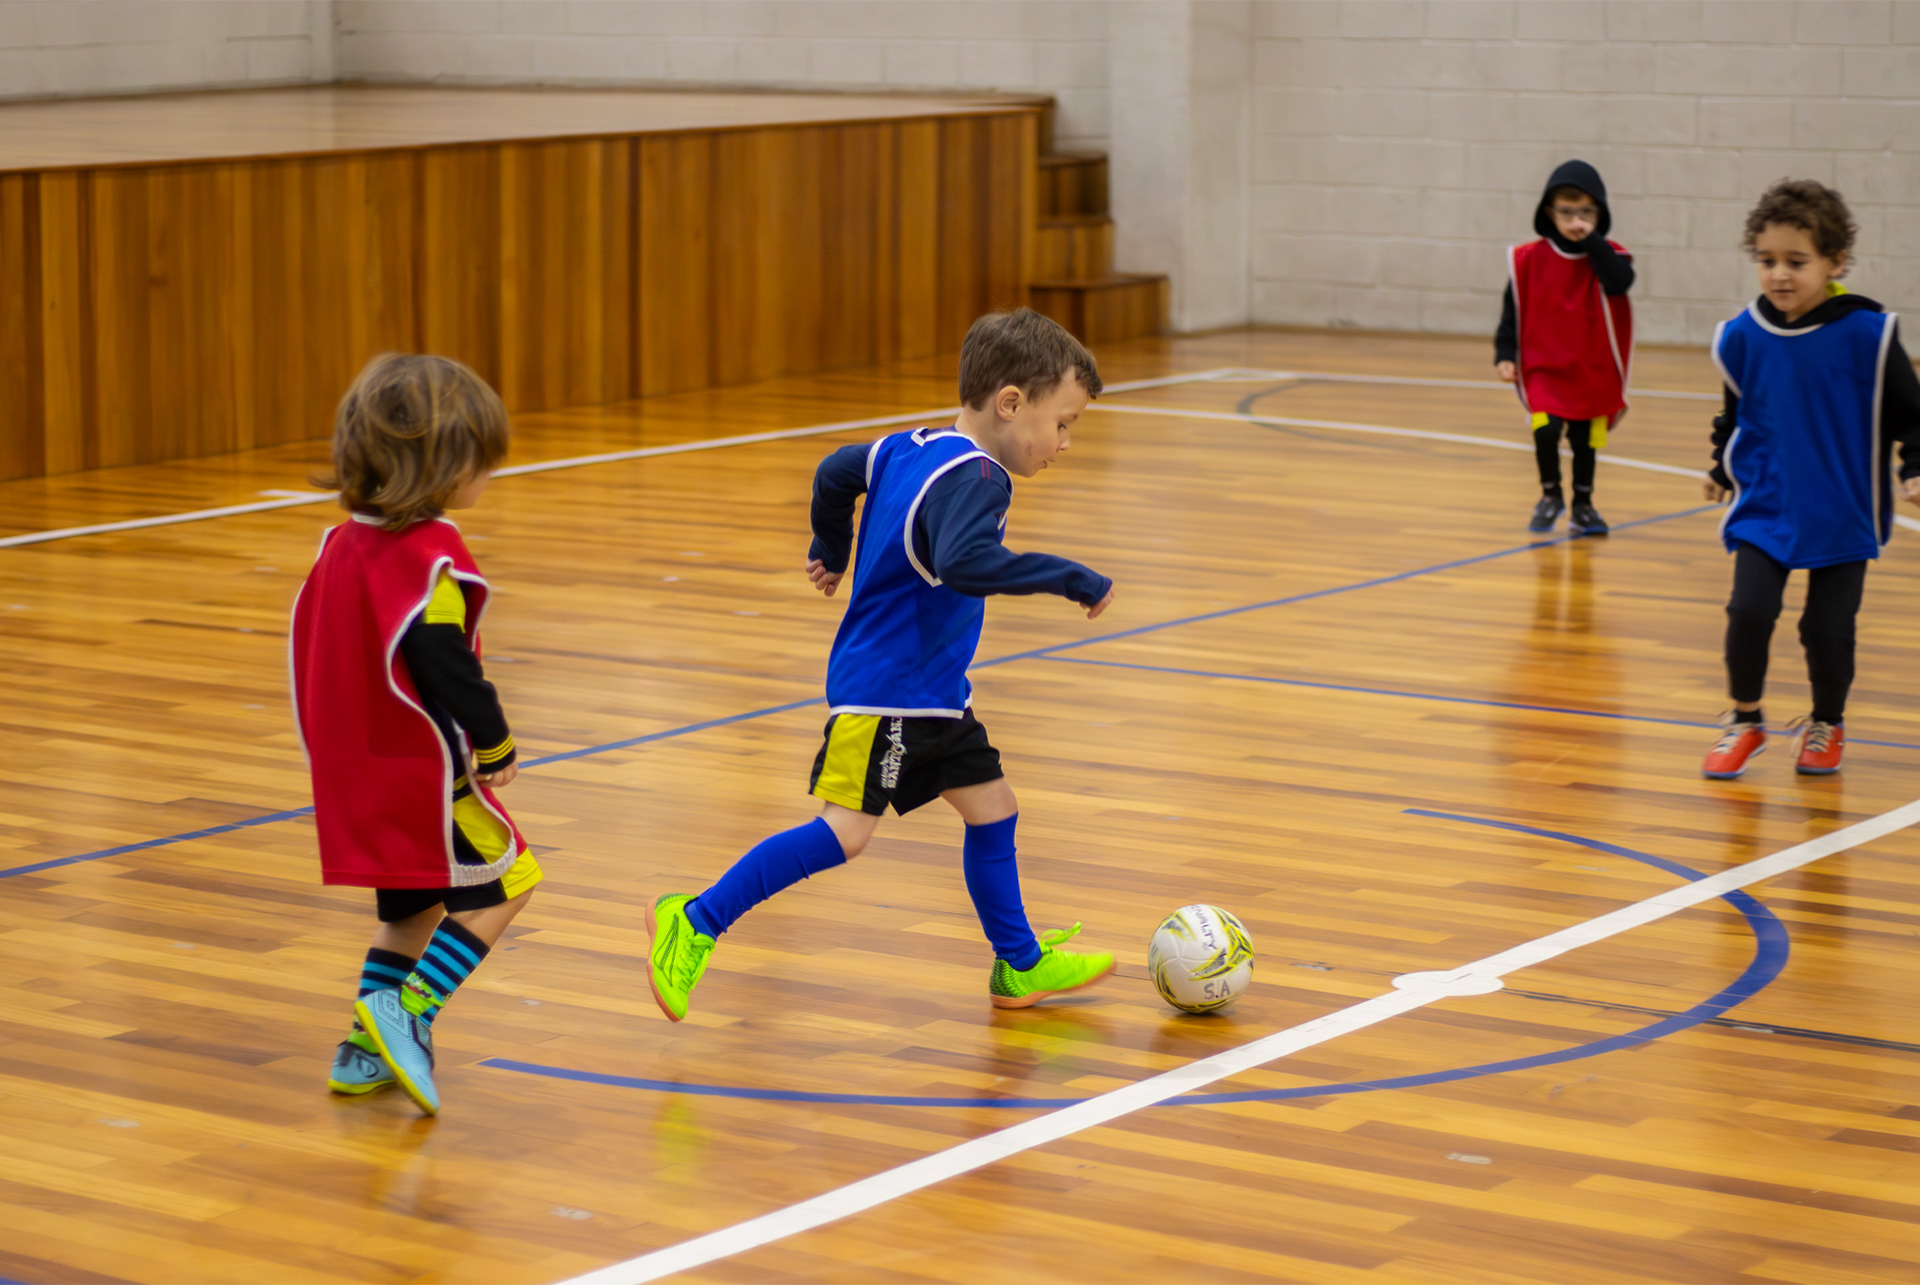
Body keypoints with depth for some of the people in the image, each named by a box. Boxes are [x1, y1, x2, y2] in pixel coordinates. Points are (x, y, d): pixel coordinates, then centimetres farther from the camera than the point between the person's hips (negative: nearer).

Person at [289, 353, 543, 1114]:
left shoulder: (343, 543, 8)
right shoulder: (432, 561, -20)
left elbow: (316, 652, 16)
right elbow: (449, 672, -25)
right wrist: (497, 749, -11)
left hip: (357, 776, 9)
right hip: (425, 772, -9)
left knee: (414, 904, 22)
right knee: (504, 881, 6)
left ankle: (364, 1051, 19)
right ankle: (406, 1009, -5)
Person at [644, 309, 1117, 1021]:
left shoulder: (911, 449, 8)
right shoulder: (972, 477, -22)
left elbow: (836, 471, 22)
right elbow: (963, 562, -40)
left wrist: (831, 549, 38)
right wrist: (1069, 577, -34)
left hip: (933, 693, 11)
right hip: (883, 689, -11)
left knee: (992, 807, 14)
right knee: (844, 830, -12)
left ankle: (1020, 965, 25)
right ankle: (695, 923, -3)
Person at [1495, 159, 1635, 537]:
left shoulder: (1607, 255, -5)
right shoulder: (1529, 259, -5)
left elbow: (1620, 282, -27)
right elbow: (1513, 311, 2)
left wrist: (1591, 241, -28)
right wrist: (1505, 355, -6)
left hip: (1592, 372, 1)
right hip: (1543, 368, -1)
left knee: (1585, 440, 11)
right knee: (1545, 429, -18)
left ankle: (1582, 505, 33)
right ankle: (1550, 496, 7)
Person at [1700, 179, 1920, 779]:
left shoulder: (1865, 334, -13)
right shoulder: (1743, 337, -5)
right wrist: (1723, 469, 18)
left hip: (1843, 514, -2)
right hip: (1764, 506, 2)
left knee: (1828, 628, 2)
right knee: (1748, 612, -10)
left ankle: (1827, 725, 29)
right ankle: (1745, 723, 12)